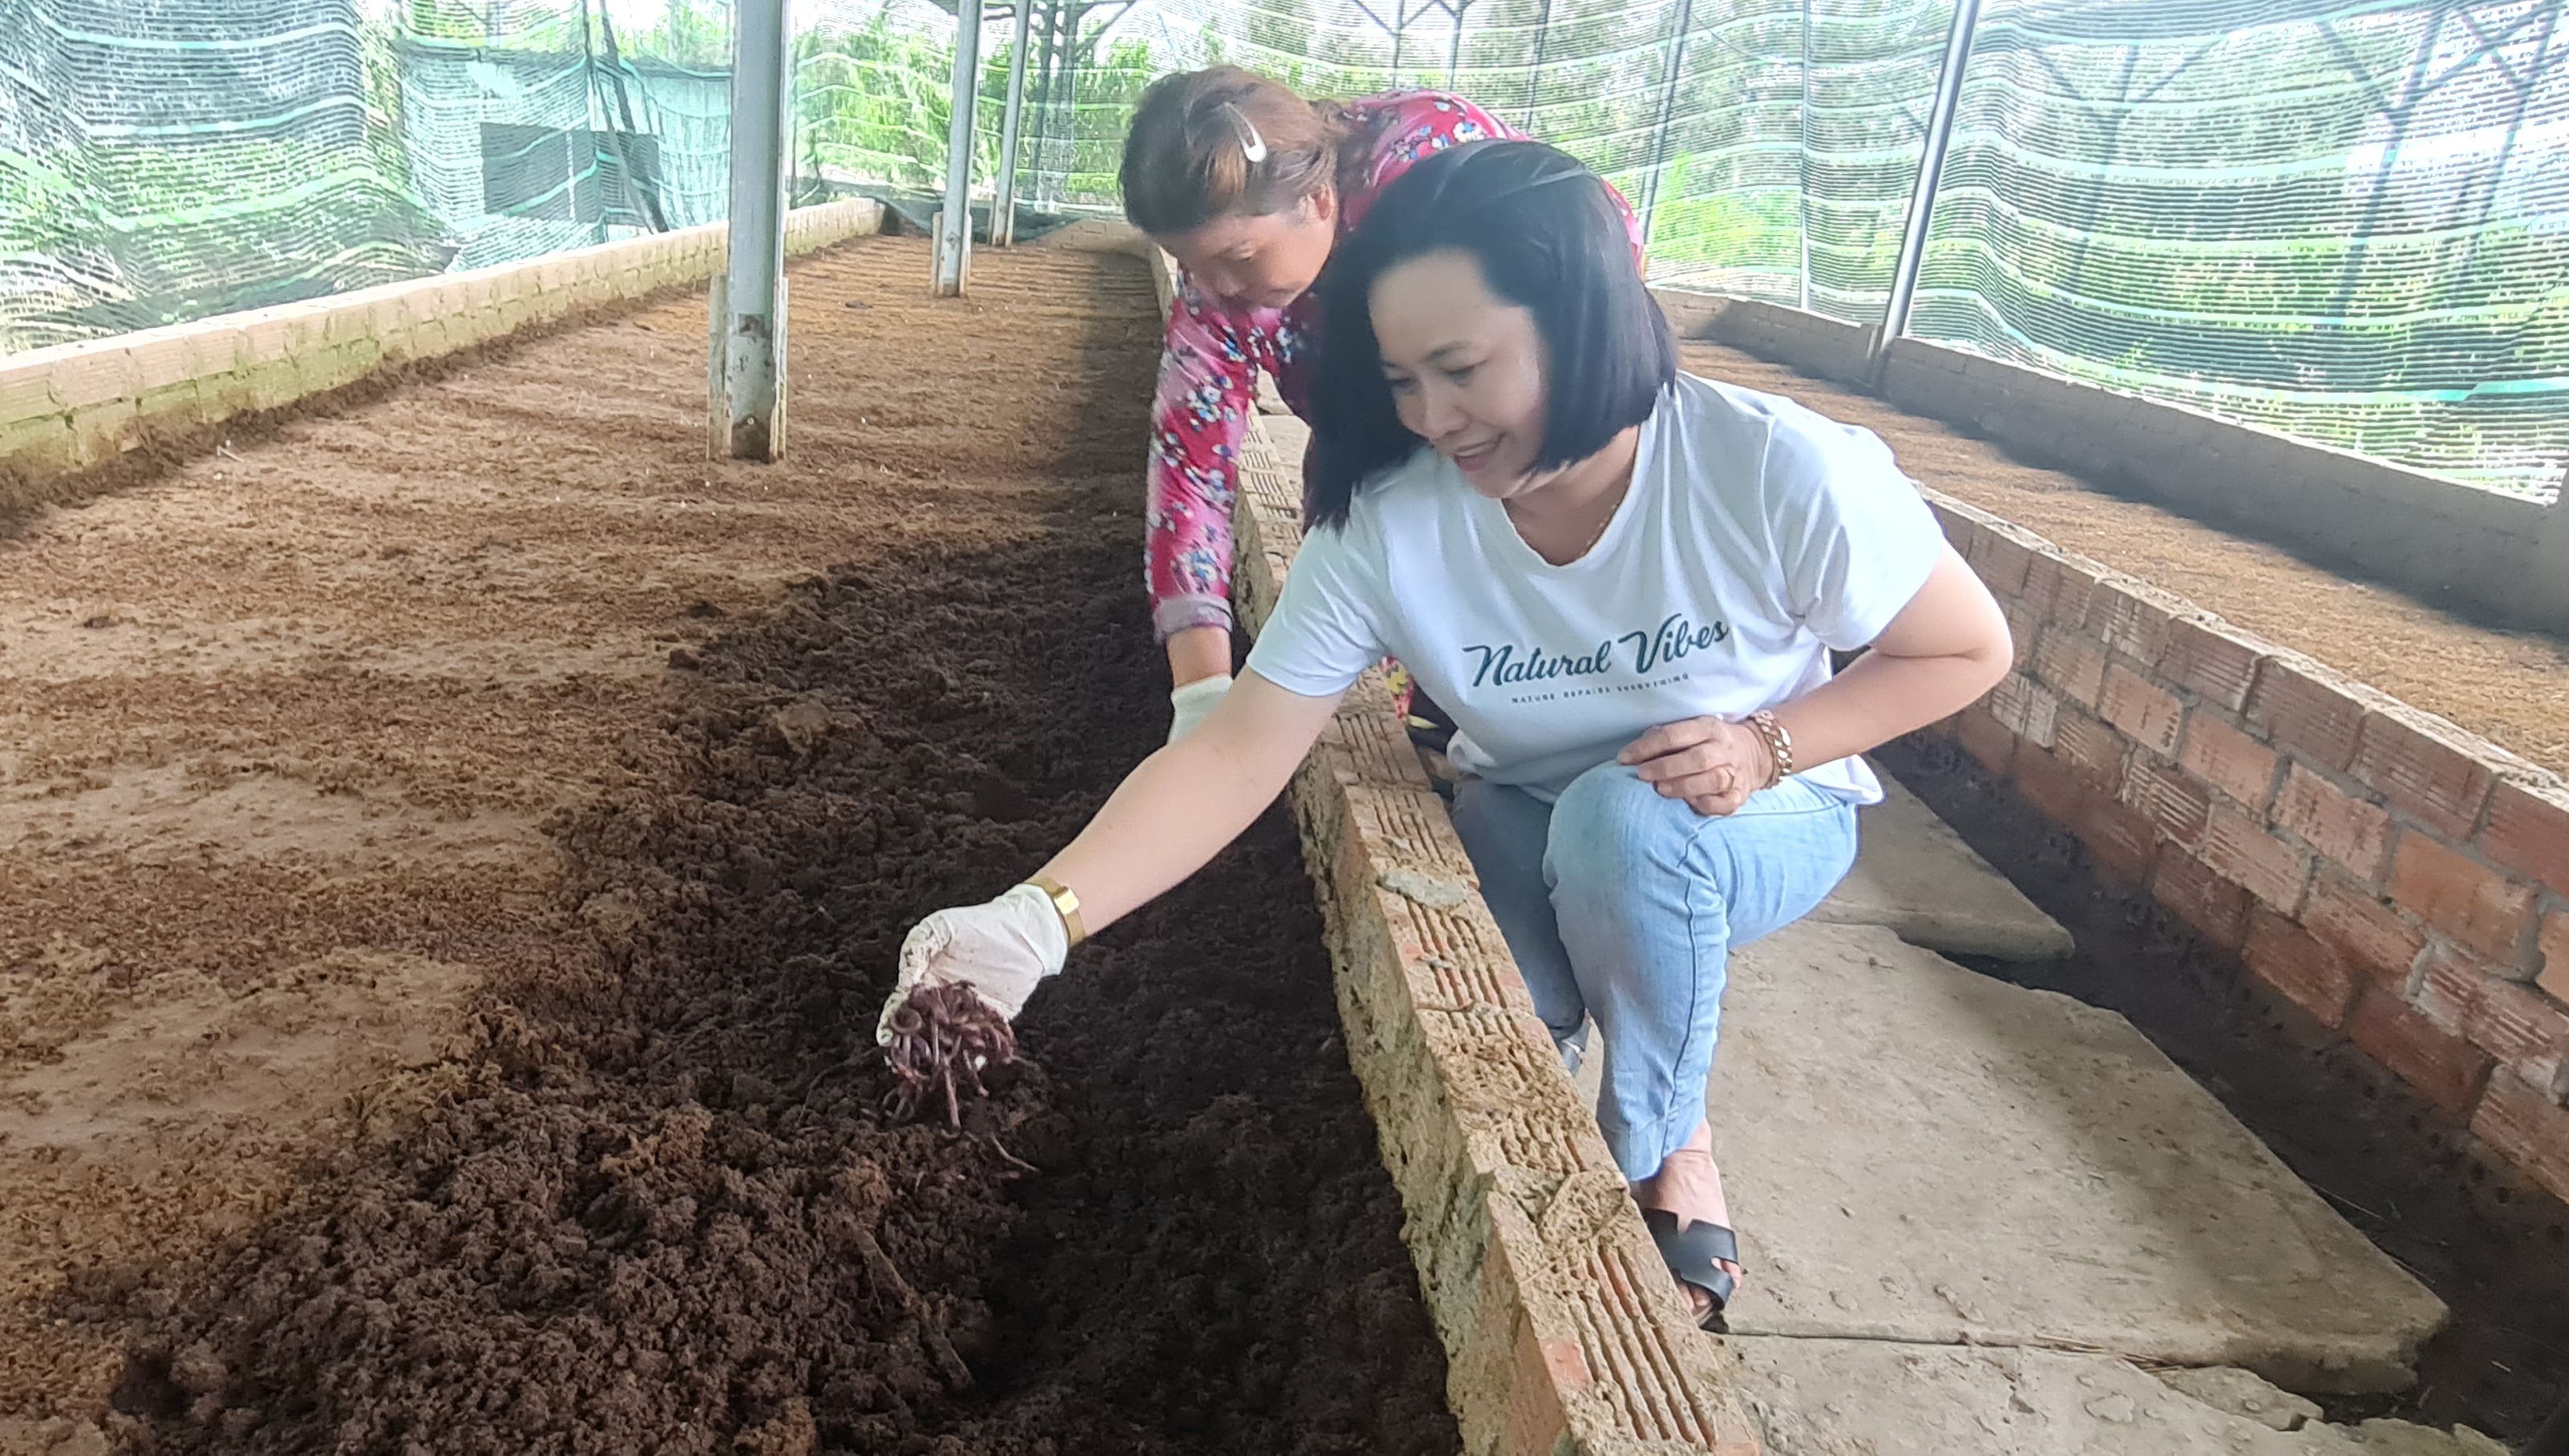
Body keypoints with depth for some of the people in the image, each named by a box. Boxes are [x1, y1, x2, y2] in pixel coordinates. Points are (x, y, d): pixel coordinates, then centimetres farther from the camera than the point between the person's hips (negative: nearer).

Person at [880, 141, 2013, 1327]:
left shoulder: (1783, 472, -27)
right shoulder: (1383, 526, -22)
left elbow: (1968, 653, -11)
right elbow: (1233, 754, -26)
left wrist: (1767, 745, -26)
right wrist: (1038, 919, -39)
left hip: (1756, 826, 0)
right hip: (1526, 835, 1)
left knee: (1620, 816, -35)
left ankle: (1662, 1147, -8)